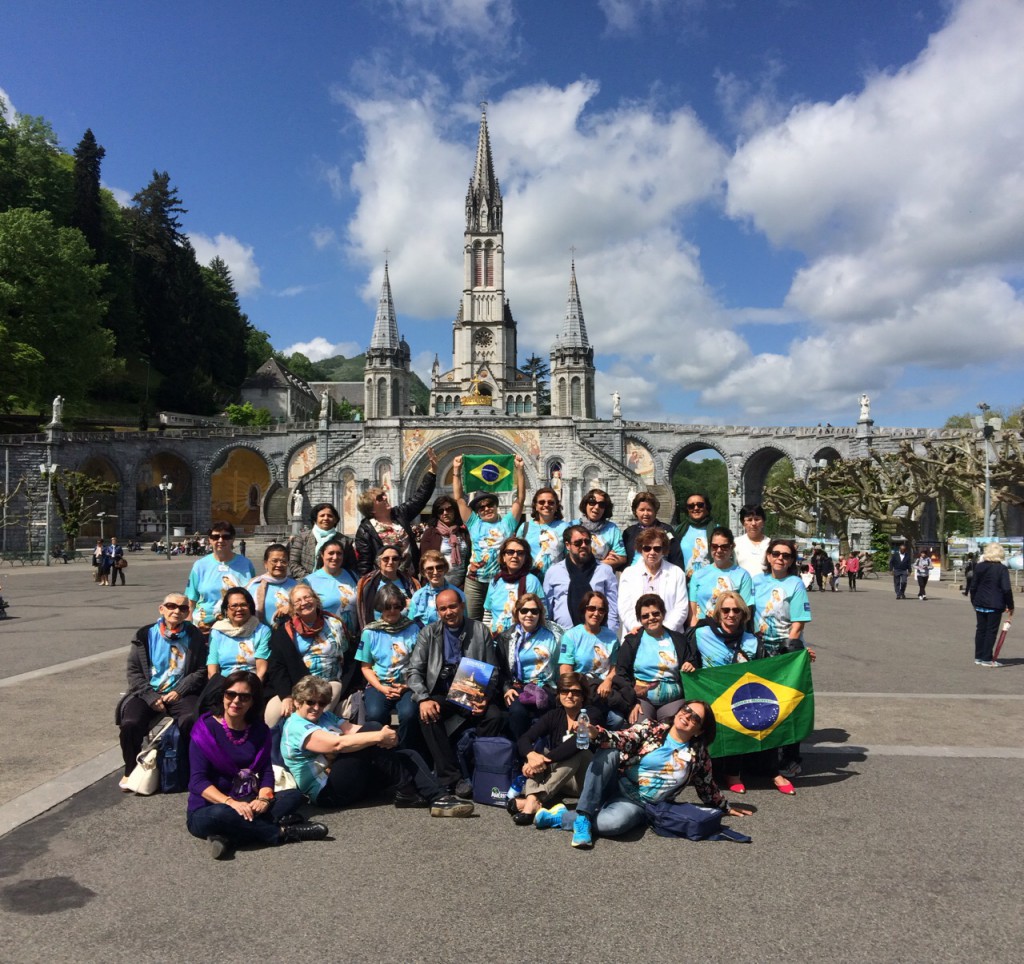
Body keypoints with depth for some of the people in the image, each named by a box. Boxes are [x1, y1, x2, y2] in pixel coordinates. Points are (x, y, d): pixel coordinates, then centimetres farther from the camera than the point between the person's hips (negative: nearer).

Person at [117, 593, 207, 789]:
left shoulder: (195, 637, 6)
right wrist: (151, 697, -10)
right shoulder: (145, 635, 7)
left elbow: (201, 671, 2)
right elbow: (134, 671, 4)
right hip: (147, 692, 1)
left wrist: (179, 691, -11)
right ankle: (130, 771, 2)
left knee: (191, 719, -31)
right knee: (130, 723, -26)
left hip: (180, 694, -1)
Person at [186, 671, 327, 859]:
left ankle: (229, 837, -30)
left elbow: (266, 771, -1)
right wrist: (231, 803, -32)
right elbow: (197, 781, -18)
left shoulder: (260, 730, 3)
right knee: (220, 815, -39)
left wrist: (263, 798, -24)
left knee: (294, 796, -14)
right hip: (207, 809, -5)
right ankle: (281, 832, -21)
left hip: (246, 803, 5)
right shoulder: (206, 729, -11)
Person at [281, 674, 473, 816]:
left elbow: (354, 729, 2)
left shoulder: (325, 716, 20)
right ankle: (408, 792, -19)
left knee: (408, 755, -3)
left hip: (353, 781, 9)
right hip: (328, 793, -9)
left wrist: (386, 736, -19)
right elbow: (338, 744, -25)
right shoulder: (295, 727, -9)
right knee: (371, 730, -24)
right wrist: (379, 736, -26)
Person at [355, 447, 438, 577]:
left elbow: (419, 497, 9)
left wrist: (433, 469, 5)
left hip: (410, 577, 6)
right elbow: (363, 564, -9)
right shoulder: (365, 530, -8)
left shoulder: (399, 514, 7)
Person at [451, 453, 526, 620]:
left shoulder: (507, 522, 5)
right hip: (475, 581, 1)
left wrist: (520, 470, -12)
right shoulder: (474, 523, 7)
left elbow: (520, 498, -3)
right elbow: (459, 498, 3)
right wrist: (456, 471, -4)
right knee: (472, 622, 6)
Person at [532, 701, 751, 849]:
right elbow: (624, 739, -17)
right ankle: (583, 818, -30)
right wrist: (596, 733, -37)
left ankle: (561, 817, -16)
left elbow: (707, 787, 23)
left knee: (612, 823, -37)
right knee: (609, 752, -33)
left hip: (637, 805, 0)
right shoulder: (651, 728, 1)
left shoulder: (698, 755, 6)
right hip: (615, 784, 0)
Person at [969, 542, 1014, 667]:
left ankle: (978, 657, 16)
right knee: (991, 631, 2)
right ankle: (987, 659, 3)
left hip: (980, 604, 5)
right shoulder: (1002, 569, -10)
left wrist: (974, 602, 18)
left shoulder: (979, 567, 4)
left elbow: (973, 586, 8)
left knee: (980, 629, 12)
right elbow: (1006, 589, -14)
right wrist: (1010, 606, -6)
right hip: (995, 605, -5)